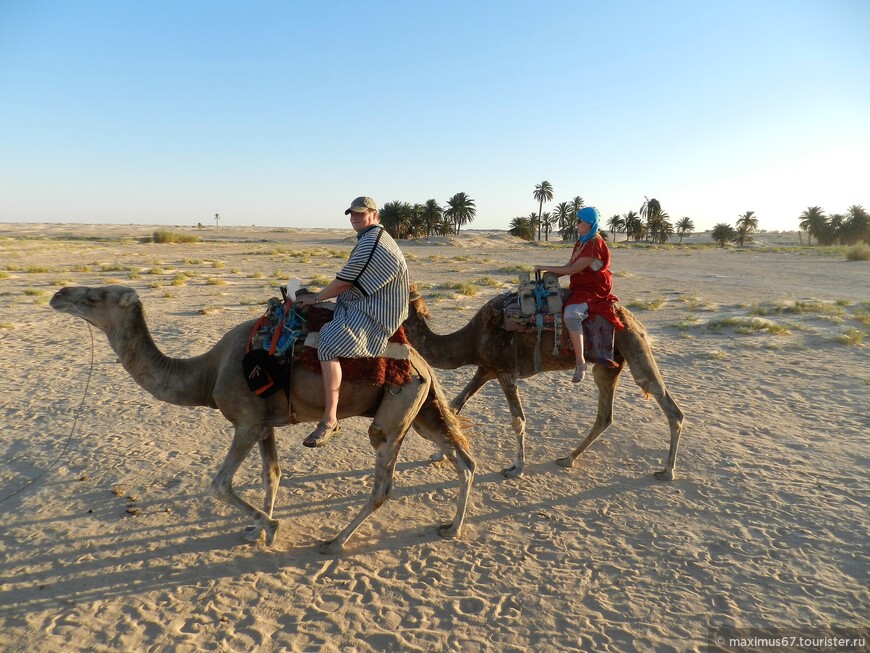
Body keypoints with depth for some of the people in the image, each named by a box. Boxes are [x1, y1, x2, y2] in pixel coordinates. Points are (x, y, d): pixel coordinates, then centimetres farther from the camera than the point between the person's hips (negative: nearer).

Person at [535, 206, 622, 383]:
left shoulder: (595, 244, -17)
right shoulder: (582, 242, 14)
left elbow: (573, 269, -22)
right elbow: (569, 266, 15)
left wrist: (545, 268, -17)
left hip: (593, 290, -11)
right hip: (579, 287, 11)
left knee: (571, 314, -35)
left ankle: (580, 362, -32)